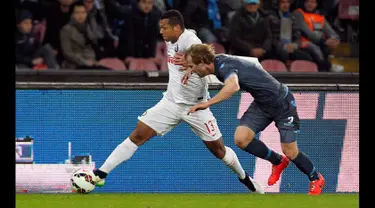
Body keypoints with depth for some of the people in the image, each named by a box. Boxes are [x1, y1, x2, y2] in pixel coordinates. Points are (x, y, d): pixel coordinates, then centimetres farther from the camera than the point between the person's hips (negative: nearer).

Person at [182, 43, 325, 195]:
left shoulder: (225, 66, -32)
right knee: (241, 139, -10)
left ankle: (316, 179, 25)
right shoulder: (217, 61, -6)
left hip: (281, 102, -8)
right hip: (262, 103, 8)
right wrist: (191, 68, 2)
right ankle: (278, 162, 14)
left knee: (290, 152, -4)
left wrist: (207, 103, -52)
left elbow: (233, 86, -55)